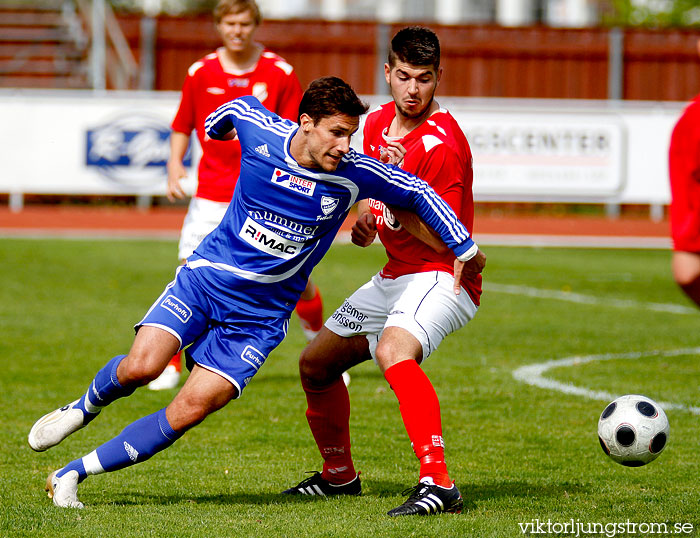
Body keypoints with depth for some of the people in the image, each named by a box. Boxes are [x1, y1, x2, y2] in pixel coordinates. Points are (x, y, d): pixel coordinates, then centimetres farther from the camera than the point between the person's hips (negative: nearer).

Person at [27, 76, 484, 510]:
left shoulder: (354, 174, -11)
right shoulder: (259, 131, -10)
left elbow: (418, 192, 3)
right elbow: (239, 106, 14)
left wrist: (464, 248, 7)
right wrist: (216, 124, 36)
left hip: (260, 314, 0)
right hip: (205, 277, 0)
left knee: (189, 411, -14)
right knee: (140, 367, -21)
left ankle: (72, 474, -4)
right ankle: (84, 409, 15)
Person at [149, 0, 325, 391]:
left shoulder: (279, 73, -2)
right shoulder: (201, 73, 2)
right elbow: (183, 126, 12)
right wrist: (175, 162, -3)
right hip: (213, 193, 1)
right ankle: (170, 365, 2)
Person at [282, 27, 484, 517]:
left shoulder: (442, 144, -20)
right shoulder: (378, 122, 5)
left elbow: (446, 242, -20)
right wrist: (365, 218, 3)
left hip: (443, 277, -9)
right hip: (396, 275, 9)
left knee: (394, 351, -38)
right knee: (315, 364, 17)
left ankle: (438, 484, -45)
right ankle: (339, 475, 39)